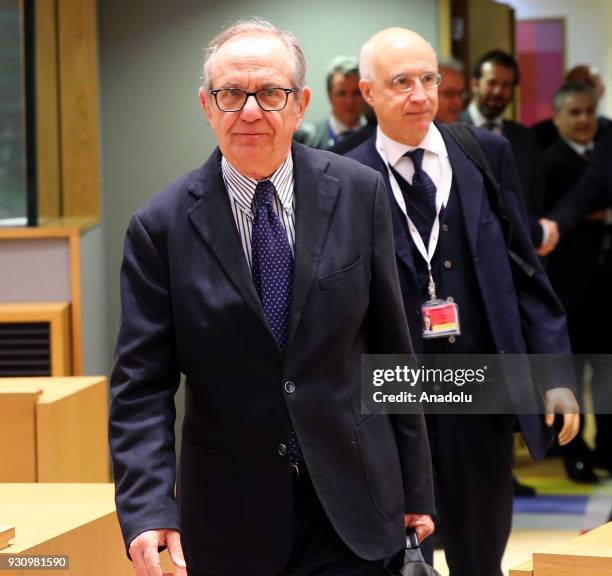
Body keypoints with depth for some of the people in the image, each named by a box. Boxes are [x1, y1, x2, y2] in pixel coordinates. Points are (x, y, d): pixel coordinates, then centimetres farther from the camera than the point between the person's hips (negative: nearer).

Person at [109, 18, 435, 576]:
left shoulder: (358, 192, -1)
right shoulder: (162, 226, -6)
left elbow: (391, 343, 4)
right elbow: (141, 385, -8)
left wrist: (416, 488, 7)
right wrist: (148, 508, -22)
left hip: (351, 505, 1)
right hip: (230, 520, -1)